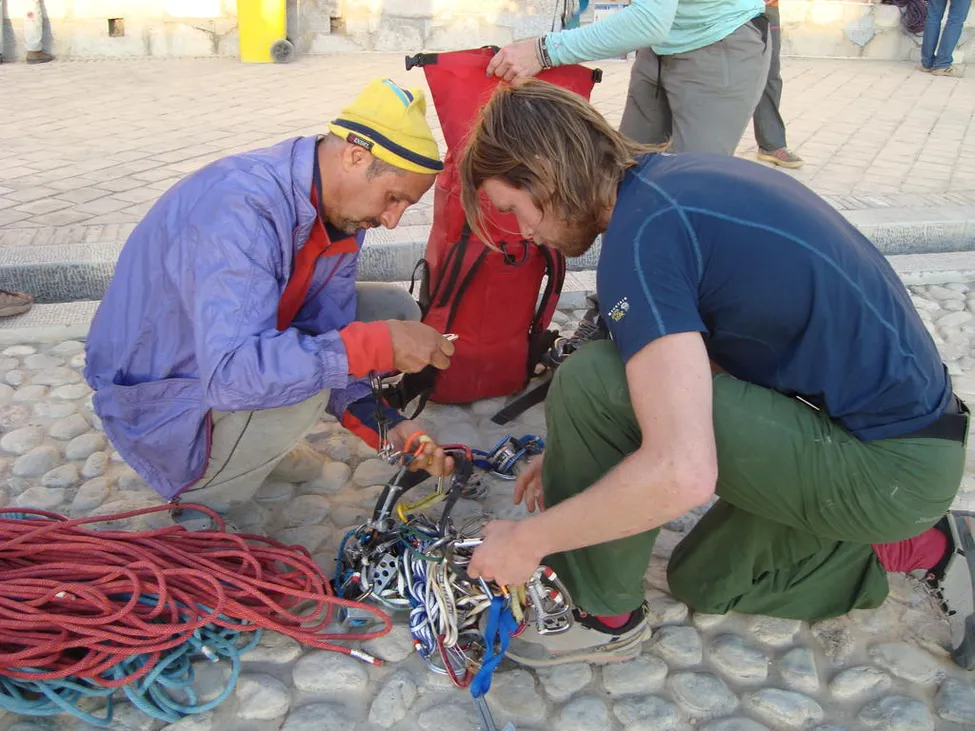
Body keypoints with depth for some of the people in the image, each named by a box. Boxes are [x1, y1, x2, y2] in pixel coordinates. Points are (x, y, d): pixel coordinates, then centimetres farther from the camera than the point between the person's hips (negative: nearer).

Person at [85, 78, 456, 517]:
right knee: (300, 388, -36)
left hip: (233, 349, 8)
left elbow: (325, 333, -6)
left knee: (394, 312, 0)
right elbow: (231, 373, -43)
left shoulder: (342, 211, -8)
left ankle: (258, 437, 9)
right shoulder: (238, 206, -34)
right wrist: (378, 345, -41)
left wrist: (383, 425, -19)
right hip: (153, 397, -8)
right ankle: (199, 495, -6)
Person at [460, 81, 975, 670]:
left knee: (591, 382, -22)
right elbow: (681, 372, 15)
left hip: (887, 466, -10)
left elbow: (681, 474, -33)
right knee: (703, 580, 24)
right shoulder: (676, 175, 5)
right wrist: (573, 455, 14)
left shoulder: (642, 235, -25)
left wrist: (526, 541, -19)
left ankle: (603, 616, -1)